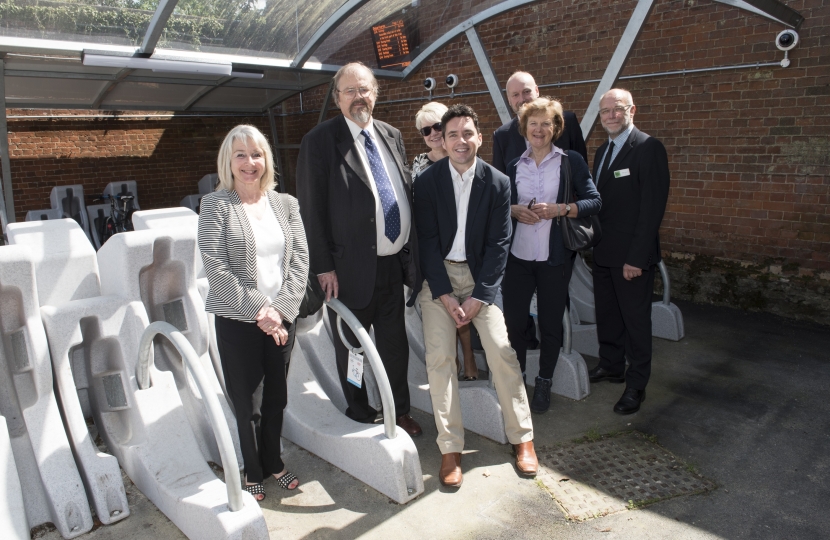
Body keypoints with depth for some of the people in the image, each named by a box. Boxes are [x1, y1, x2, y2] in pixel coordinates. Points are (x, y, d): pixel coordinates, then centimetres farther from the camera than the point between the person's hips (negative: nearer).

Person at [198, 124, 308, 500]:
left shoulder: (285, 204, 6)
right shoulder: (215, 205, -4)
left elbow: (300, 261, 1)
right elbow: (216, 268, -11)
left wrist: (280, 309, -10)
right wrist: (259, 310, -15)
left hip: (281, 319, 3)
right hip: (237, 322, -3)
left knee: (276, 396, 15)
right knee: (246, 400, 9)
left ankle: (272, 461, 37)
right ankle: (253, 470, 31)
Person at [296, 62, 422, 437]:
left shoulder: (392, 136, 9)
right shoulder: (319, 141, -8)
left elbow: (408, 192, 13)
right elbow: (311, 209, -11)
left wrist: (411, 251, 9)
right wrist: (323, 266, -14)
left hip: (395, 262, 5)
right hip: (351, 267, -5)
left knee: (395, 344, 17)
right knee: (351, 347, 13)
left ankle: (399, 410, 37)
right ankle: (360, 414, 34)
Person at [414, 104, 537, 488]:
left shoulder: (498, 183, -4)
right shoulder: (427, 181, -5)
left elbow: (498, 243, -5)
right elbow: (427, 240, -6)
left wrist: (478, 296, -12)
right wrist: (445, 295, -12)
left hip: (480, 274, 0)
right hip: (438, 274, 0)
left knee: (502, 351, -7)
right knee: (439, 358, -8)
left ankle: (522, 436, 11)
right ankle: (450, 448, 2)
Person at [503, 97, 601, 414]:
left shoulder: (571, 161, 1)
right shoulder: (514, 166, 10)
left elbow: (594, 201, -3)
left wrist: (560, 209, -17)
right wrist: (515, 210, -7)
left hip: (554, 257, -2)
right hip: (518, 255, 2)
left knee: (550, 323, 8)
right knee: (513, 320, 4)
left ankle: (544, 384, 27)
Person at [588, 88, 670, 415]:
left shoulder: (649, 149, -13)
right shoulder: (602, 151, 13)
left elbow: (652, 207, -18)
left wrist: (636, 257, -21)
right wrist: (594, 242, 8)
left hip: (632, 255, -7)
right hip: (603, 253, 8)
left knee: (635, 320, 5)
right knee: (606, 314, 18)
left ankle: (636, 385, 19)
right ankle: (611, 366, 36)